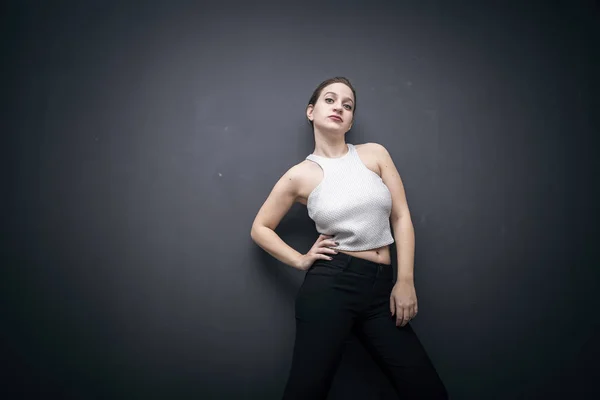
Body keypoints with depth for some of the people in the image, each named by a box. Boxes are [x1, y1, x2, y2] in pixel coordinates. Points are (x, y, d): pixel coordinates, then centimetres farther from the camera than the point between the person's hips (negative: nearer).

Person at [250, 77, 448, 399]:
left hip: (381, 287, 3)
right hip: (331, 285, -3)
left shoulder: (374, 154, 7)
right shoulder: (300, 175, 2)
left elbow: (401, 216, 5)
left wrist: (405, 281, -1)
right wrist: (300, 261, 1)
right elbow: (260, 228, 11)